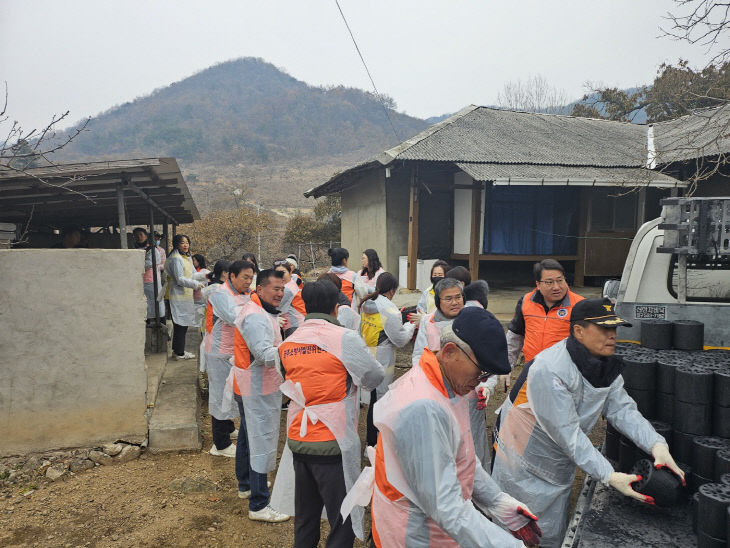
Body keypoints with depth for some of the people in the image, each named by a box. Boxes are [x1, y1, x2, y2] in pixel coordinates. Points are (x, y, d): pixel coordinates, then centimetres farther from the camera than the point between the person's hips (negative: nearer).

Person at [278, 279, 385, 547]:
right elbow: (375, 377, -3)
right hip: (333, 443, -6)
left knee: (305, 518, 20)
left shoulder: (287, 344, 6)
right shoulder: (345, 338, -12)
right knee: (344, 523, 6)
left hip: (298, 441, 6)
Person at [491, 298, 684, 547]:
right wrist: (609, 476, -31)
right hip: (524, 464, -7)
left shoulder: (606, 366, -3)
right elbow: (567, 433, -30)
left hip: (560, 467, 7)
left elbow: (622, 409, -6)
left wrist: (657, 445, -23)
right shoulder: (549, 369, -31)